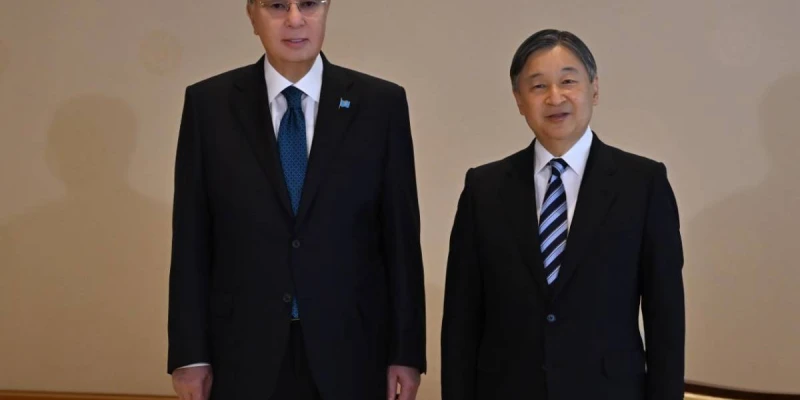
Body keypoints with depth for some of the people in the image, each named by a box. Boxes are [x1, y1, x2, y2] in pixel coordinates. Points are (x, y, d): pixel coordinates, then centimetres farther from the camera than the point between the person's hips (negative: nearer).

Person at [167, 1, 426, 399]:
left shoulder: (381, 104, 0)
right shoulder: (208, 103, 1)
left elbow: (401, 236, 1)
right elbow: (191, 239, 1)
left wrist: (406, 350, 0)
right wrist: (190, 353, -2)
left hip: (349, 352, 0)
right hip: (242, 356, 0)